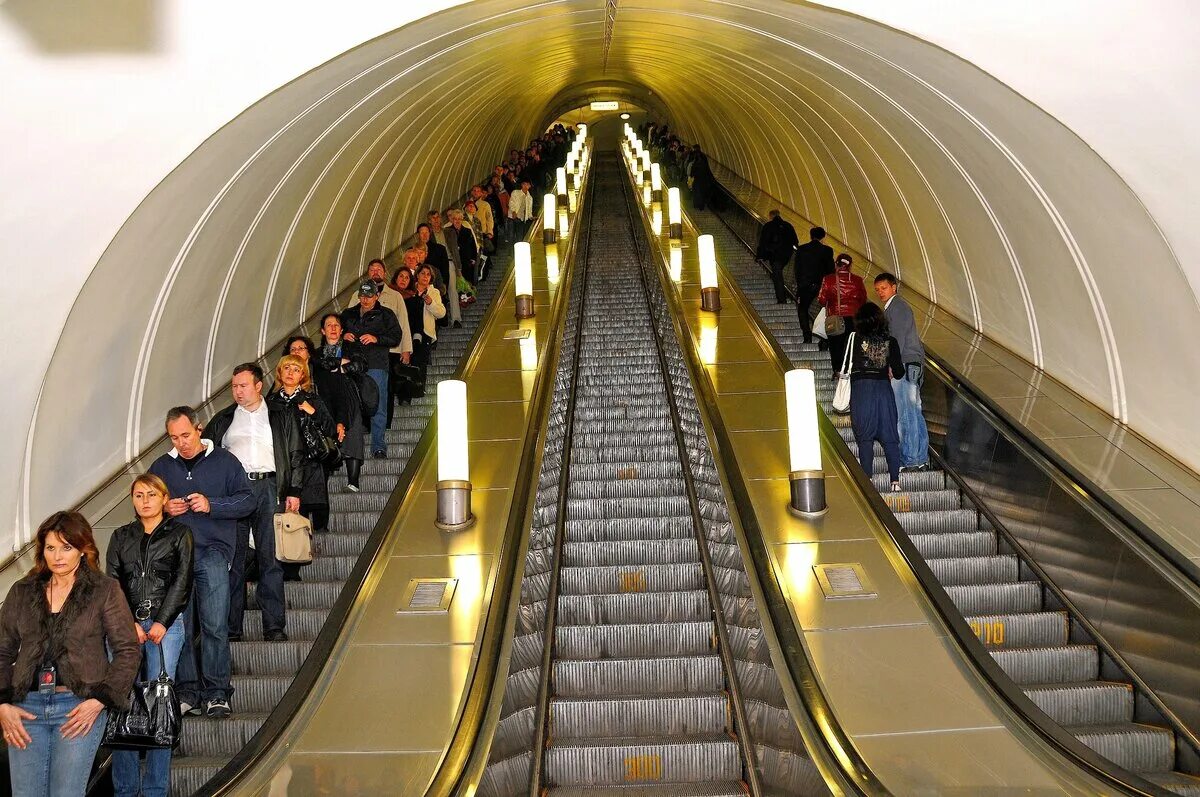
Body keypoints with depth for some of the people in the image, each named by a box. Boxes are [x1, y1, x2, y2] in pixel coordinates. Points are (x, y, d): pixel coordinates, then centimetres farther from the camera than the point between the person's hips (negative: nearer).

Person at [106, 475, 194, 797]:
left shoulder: (179, 534, 8)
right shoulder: (121, 536, 16)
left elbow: (182, 581, 0)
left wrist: (161, 623, -9)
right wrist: (130, 624, -6)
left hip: (166, 624, -3)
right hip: (125, 623, 3)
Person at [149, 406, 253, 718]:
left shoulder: (224, 461, 7)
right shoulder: (161, 466, 16)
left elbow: (247, 500, 2)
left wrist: (211, 505, -12)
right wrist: (164, 509, -1)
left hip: (213, 552, -3)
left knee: (215, 625, -9)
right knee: (178, 625, 2)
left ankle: (217, 693, -4)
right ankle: (188, 691, 8)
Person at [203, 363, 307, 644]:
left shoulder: (281, 418, 12)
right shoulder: (222, 420, 16)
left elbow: (296, 456, 10)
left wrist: (293, 492, 1)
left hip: (268, 488, -1)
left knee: (270, 558, -2)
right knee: (233, 559, 1)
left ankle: (274, 627, 1)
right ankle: (231, 628, 7)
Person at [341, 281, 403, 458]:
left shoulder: (386, 315, 8)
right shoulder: (348, 315, 20)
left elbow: (395, 337, 1)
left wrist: (376, 339, -13)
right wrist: (344, 336, 4)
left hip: (376, 365, -3)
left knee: (378, 407, -7)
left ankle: (379, 446, -4)